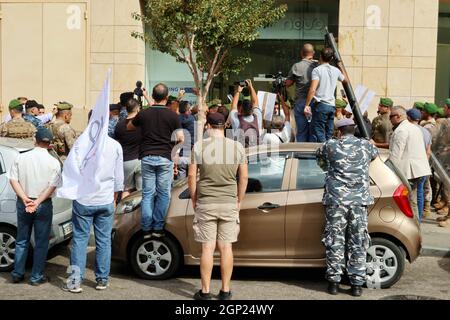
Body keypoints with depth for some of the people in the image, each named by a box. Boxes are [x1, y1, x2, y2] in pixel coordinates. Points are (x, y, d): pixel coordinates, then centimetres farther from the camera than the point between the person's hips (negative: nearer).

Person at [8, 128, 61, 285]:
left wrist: (25, 199, -12)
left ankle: (17, 274, 21)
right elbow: (52, 186, -14)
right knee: (41, 242, 7)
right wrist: (37, 202, -16)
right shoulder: (53, 162, -8)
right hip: (44, 206, -3)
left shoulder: (20, 158, 0)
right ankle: (37, 277, 11)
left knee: (21, 241, 16)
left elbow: (13, 180, -6)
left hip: (23, 204, 3)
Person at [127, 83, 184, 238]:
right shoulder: (172, 115, -5)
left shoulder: (143, 114, 2)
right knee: (163, 194, 6)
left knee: (147, 193, 8)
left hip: (147, 157, 2)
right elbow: (180, 138, -6)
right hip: (165, 157, -2)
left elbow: (129, 127, 18)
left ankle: (146, 229, 8)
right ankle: (158, 227, 6)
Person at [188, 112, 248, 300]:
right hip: (229, 203, 2)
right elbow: (244, 177, 3)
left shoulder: (200, 147, -6)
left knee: (207, 248, 3)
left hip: (205, 203, -2)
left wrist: (193, 200, 8)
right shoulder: (237, 147, 0)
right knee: (226, 247, 7)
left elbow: (192, 175, -4)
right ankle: (225, 291, 13)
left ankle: (205, 292, 9)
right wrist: (239, 200, 14)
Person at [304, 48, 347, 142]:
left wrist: (306, 105, -12)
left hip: (320, 105, -6)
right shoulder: (336, 70, 11)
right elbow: (345, 80, 33)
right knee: (328, 135, 9)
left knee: (318, 135, -7)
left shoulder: (317, 70, -6)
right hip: (332, 106, 6)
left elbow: (312, 90, -17)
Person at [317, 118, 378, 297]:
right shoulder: (366, 146, 9)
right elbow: (375, 154, 31)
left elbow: (320, 158, 23)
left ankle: (334, 281, 8)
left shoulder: (330, 146, 4)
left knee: (335, 241, 5)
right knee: (358, 242, 5)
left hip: (336, 200, -1)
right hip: (360, 200, 1)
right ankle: (357, 284, 7)